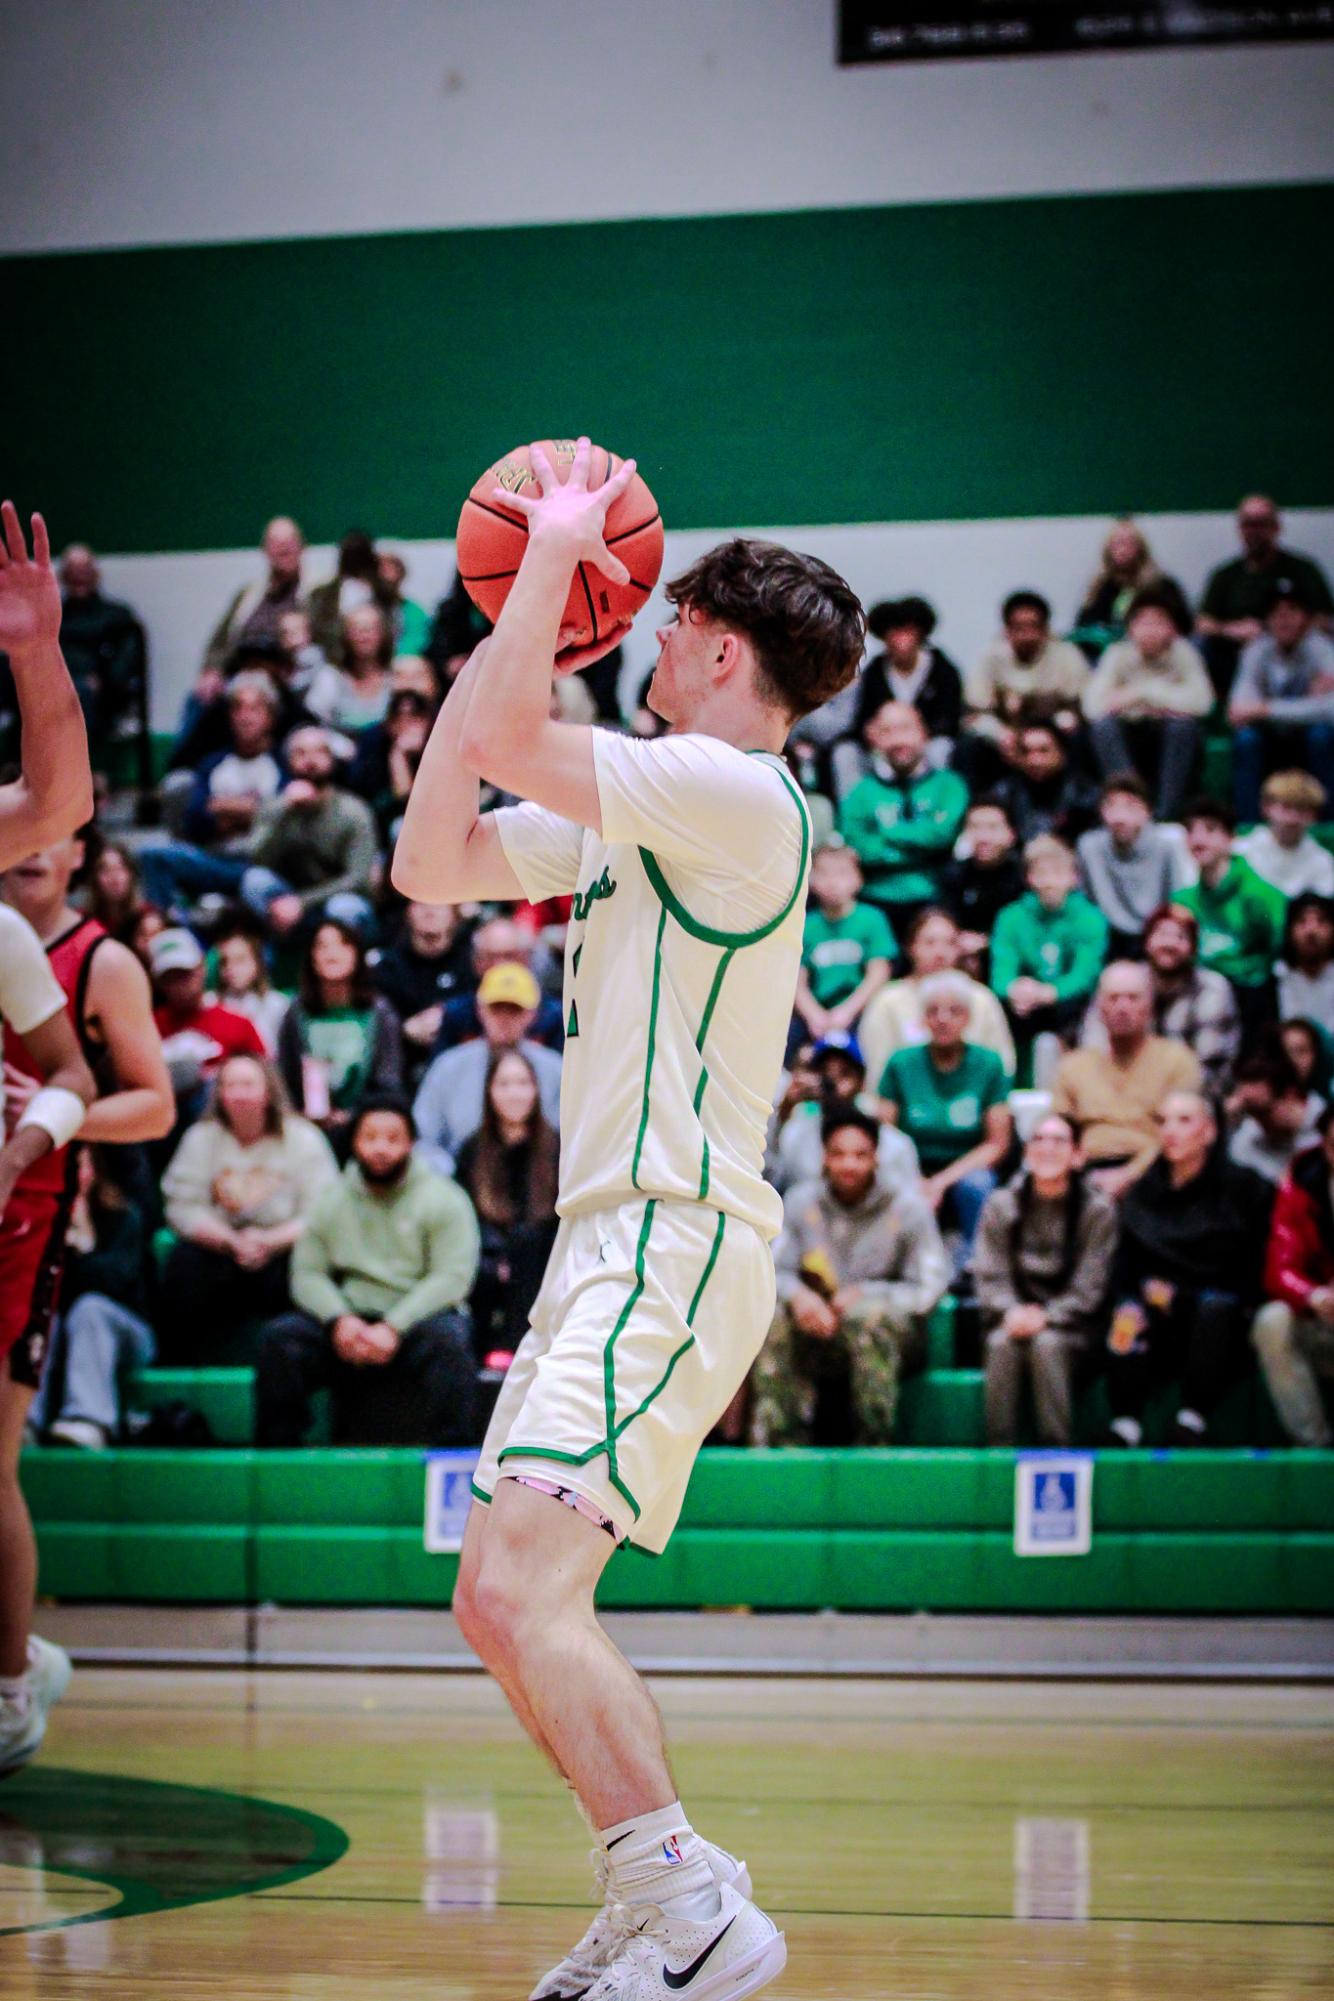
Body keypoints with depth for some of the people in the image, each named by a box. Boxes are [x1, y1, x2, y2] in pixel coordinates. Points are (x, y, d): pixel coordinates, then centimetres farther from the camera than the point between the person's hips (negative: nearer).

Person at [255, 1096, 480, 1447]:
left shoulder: (442, 1198, 1)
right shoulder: (332, 1200, 12)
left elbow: (452, 1278, -9)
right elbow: (307, 1274, 6)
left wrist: (393, 1328, -20)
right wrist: (340, 1320, -16)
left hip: (418, 1317, -3)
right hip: (350, 1319, 3)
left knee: (446, 1338, -36)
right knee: (279, 1337, -20)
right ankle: (275, 1451, -14)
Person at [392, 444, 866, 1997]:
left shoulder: (734, 791, -11)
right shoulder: (631, 810, 18)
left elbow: (503, 740, -22)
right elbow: (430, 859, 17)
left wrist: (558, 546, -9)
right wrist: (509, 621, 16)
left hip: (678, 1243, -10)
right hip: (610, 1243, 10)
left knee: (520, 1590, -21)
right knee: (500, 1608, 12)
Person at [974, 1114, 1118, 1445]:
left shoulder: (1097, 1209, -1)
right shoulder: (1001, 1204, 7)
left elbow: (1089, 1286, -6)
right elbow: (989, 1275, 1)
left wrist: (1046, 1317, -21)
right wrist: (1011, 1312, -19)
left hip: (1069, 1326, -2)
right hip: (1013, 1316, 2)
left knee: (1046, 1344, -35)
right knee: (1003, 1344, -32)